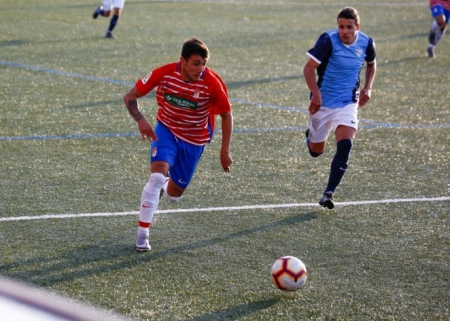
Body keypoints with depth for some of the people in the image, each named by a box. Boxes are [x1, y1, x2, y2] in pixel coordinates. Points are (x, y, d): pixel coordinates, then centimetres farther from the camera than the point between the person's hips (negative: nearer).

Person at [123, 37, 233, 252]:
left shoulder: (212, 83, -23)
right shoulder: (165, 73, -22)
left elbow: (226, 115, -8)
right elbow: (130, 96, -12)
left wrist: (225, 151, -8)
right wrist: (140, 120, -30)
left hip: (194, 140, 1)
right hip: (166, 130, -1)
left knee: (174, 194, 6)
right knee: (157, 175, -26)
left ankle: (166, 185, 46)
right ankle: (142, 234, -18)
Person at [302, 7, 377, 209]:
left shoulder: (366, 43, -5)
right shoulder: (328, 40, -18)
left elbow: (371, 65, 17)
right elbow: (309, 68, -14)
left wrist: (367, 87, 4)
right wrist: (316, 94, -24)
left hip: (348, 102, 1)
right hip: (323, 101, -1)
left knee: (345, 145, -20)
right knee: (316, 151, 11)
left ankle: (329, 193, -11)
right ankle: (311, 135, 49)